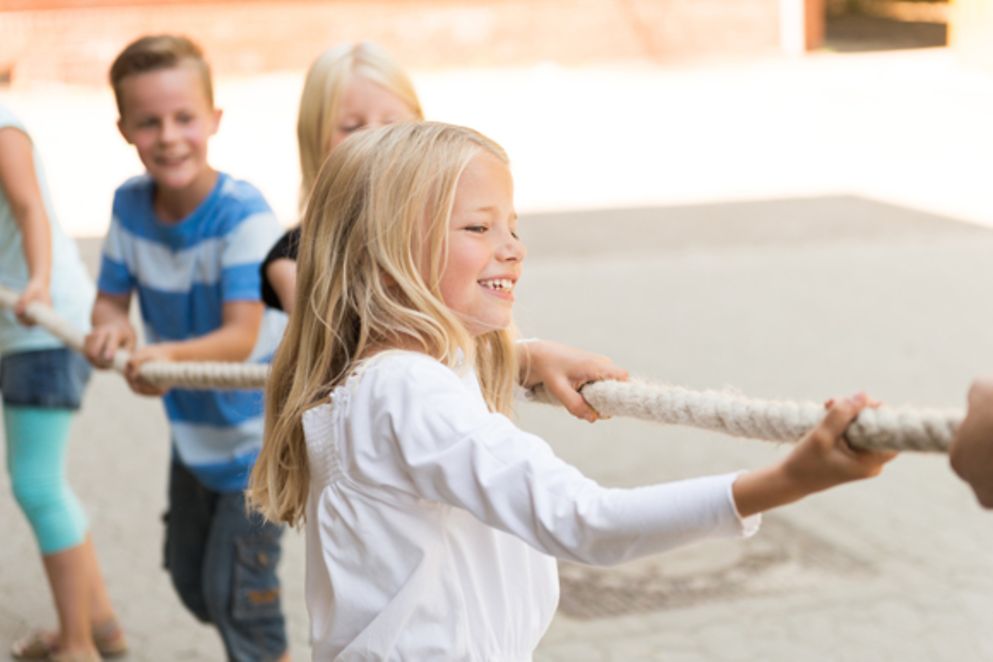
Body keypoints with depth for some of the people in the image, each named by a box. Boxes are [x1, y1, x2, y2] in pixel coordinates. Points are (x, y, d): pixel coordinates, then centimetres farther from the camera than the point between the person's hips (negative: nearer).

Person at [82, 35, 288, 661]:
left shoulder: (244, 213, -26)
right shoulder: (130, 203, -9)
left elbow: (243, 335, -32)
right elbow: (111, 299, -2)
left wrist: (169, 355, -52)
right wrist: (111, 329, -27)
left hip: (259, 432, -7)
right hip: (192, 429, 7)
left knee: (235, 589, -4)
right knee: (190, 578, 20)